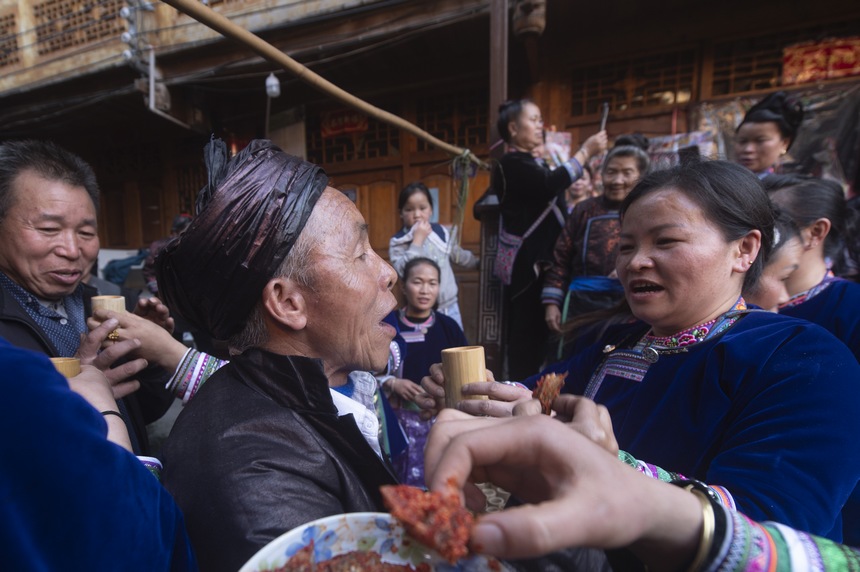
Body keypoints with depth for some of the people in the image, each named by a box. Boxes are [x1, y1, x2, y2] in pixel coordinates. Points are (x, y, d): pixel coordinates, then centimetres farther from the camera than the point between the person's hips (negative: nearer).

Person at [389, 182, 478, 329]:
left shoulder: (442, 232, 1)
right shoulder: (397, 242, -11)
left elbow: (459, 255, 17)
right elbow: (403, 271, -27)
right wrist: (417, 240, -24)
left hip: (450, 306, 4)